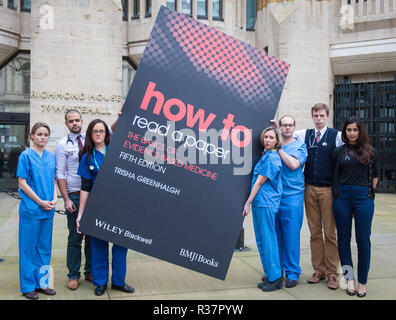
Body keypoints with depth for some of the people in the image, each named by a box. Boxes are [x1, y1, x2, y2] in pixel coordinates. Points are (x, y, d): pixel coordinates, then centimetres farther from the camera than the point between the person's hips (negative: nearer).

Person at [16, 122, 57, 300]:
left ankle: (42, 282, 25)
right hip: (31, 209, -5)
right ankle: (28, 286, 15)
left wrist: (54, 199, -1)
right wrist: (40, 202, -13)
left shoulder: (51, 157, 9)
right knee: (29, 247, 4)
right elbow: (22, 183, -9)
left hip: (48, 210, 6)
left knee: (44, 247, 13)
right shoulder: (26, 155, -7)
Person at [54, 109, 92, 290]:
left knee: (92, 234, 10)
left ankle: (90, 271, 25)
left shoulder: (89, 140, 6)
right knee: (75, 237, 5)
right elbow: (60, 174, -4)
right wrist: (66, 199, -10)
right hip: (74, 196, -3)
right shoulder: (62, 144, -1)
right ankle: (73, 275, 19)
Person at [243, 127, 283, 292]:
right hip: (259, 203, 9)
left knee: (268, 240, -4)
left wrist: (248, 202, -11)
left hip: (266, 203, -9)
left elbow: (259, 182, -13)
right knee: (261, 240, 14)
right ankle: (270, 276, 23)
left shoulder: (272, 158, -12)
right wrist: (251, 202, 17)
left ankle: (275, 278, 5)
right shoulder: (265, 155, 15)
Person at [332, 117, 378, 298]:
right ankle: (349, 278, 15)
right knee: (343, 238, 4)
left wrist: (367, 193, 10)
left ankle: (362, 282, 13)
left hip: (363, 197, -1)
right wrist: (340, 190, 6)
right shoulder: (338, 152, 7)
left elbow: (374, 176, 14)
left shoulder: (370, 152, 6)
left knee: (363, 240, 2)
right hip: (342, 198, 1)